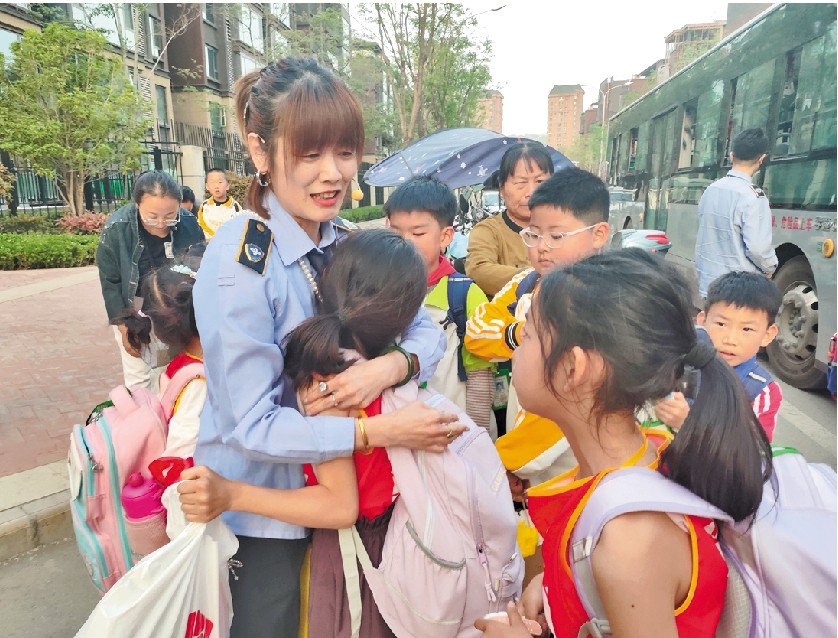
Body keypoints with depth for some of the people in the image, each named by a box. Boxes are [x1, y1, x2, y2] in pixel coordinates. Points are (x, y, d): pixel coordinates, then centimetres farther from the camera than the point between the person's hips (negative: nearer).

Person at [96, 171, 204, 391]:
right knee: (138, 378, 1)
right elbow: (110, 282, -10)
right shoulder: (116, 228, -22)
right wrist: (123, 326, -8)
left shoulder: (190, 224, -19)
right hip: (133, 309, -1)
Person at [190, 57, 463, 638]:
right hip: (259, 506, -5)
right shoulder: (240, 261, -24)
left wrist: (391, 366, -25)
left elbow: (427, 332, -4)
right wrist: (377, 431, -30)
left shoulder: (348, 247, -4)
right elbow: (252, 425, -24)